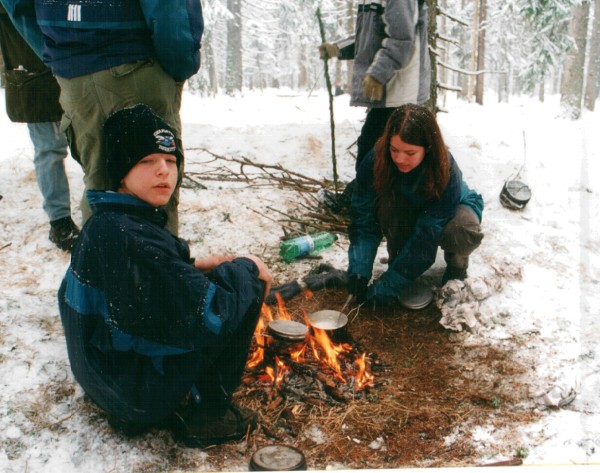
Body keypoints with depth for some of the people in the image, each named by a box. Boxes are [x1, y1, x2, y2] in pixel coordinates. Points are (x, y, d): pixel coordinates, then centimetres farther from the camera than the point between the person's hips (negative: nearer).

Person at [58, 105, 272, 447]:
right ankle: (205, 415, 2)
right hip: (143, 394, -9)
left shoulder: (107, 223, 1)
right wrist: (247, 270, -13)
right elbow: (203, 317, -29)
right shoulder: (131, 237, -29)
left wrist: (192, 267, 4)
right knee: (248, 284, -9)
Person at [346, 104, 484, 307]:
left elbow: (426, 238, -37)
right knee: (387, 201, -33)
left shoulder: (446, 172, -37)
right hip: (407, 212, 2)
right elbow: (363, 219, -26)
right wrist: (358, 271, -36)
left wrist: (387, 286, -38)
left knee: (463, 232, -37)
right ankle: (398, 258, -9)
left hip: (451, 210, -1)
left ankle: (456, 267, -2)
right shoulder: (376, 161, -30)